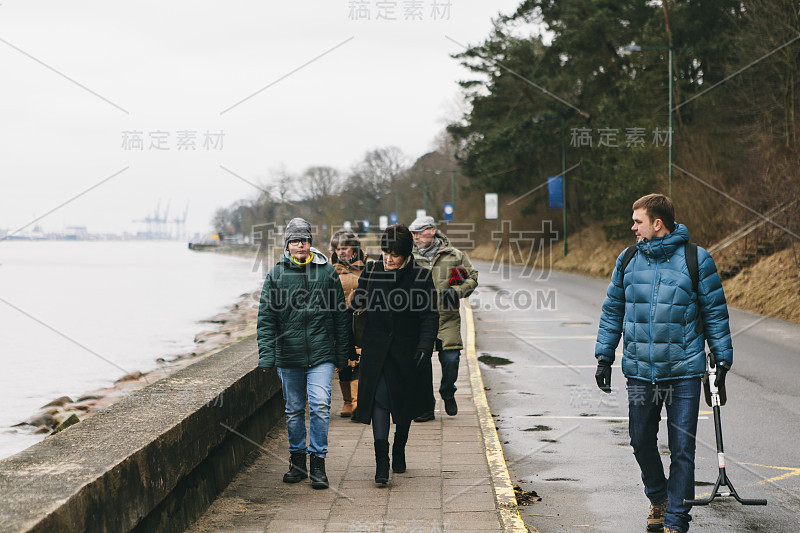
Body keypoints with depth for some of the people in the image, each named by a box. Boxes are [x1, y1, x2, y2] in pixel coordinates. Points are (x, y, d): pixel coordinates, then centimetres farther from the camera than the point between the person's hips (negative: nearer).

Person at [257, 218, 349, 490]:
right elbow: (266, 319, 0)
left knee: (320, 406, -12)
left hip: (321, 355, -1)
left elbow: (340, 315, 7)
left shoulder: (327, 272, 2)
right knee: (294, 410, 11)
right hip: (288, 355, 1)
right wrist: (266, 356, -10)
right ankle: (297, 461, 23)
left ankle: (318, 463, -4)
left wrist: (342, 355, 7)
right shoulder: (276, 275, 1)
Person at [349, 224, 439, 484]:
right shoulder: (371, 272, 0)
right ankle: (381, 461, -19)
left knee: (405, 405, 12)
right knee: (379, 400, -13)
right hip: (377, 350, 0)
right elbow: (355, 306, 9)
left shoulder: (421, 277, -5)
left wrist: (425, 346, -18)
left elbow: (430, 317, -5)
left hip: (407, 352, 0)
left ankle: (399, 452, 32)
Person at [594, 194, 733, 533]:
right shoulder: (628, 261, 6)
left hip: (684, 371, -3)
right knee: (641, 441, 12)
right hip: (639, 370, 4)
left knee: (682, 448, -2)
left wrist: (722, 360, 2)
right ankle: (659, 499, 36)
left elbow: (715, 313, 3)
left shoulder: (696, 260, -3)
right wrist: (604, 357, 11)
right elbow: (612, 311, 14)